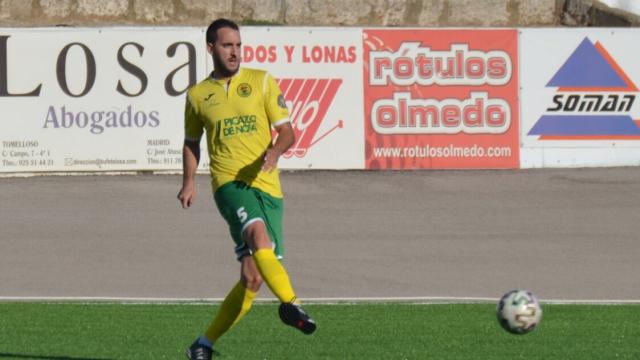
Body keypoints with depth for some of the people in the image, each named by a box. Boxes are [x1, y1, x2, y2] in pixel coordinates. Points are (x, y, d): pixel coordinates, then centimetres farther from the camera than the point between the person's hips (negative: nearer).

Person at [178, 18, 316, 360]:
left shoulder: (261, 81, 9)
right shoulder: (197, 95, 11)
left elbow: (287, 131, 7)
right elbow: (191, 142, 26)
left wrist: (275, 151, -15)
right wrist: (189, 181, 11)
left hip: (267, 186, 2)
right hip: (230, 182, -2)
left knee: (253, 279, -3)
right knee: (258, 234, -35)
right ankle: (290, 304, -47)